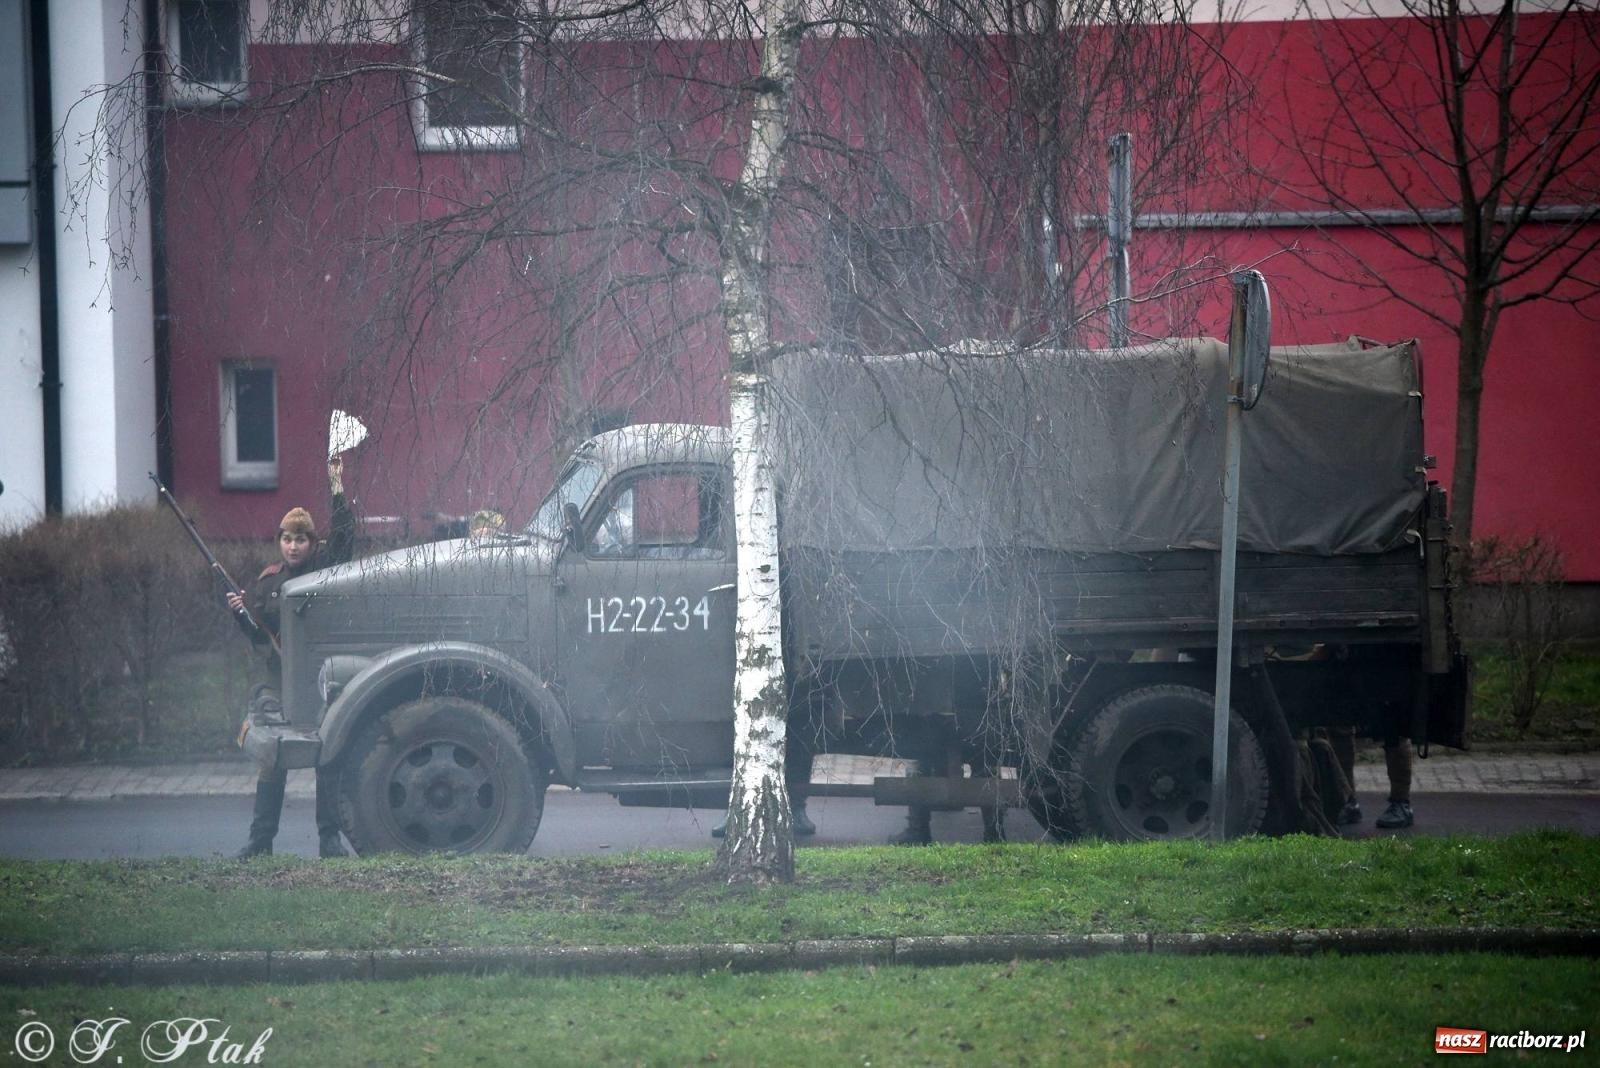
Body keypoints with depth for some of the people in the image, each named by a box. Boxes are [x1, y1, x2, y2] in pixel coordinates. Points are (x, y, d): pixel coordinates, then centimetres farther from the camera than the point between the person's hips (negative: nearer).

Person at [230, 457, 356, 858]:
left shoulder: (324, 568, 4)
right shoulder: (267, 581, 10)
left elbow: (343, 536, -11)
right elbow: (258, 634, 13)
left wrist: (338, 490, -17)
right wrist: (241, 614, -6)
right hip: (280, 679, 2)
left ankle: (330, 838, 4)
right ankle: (260, 839, 2)